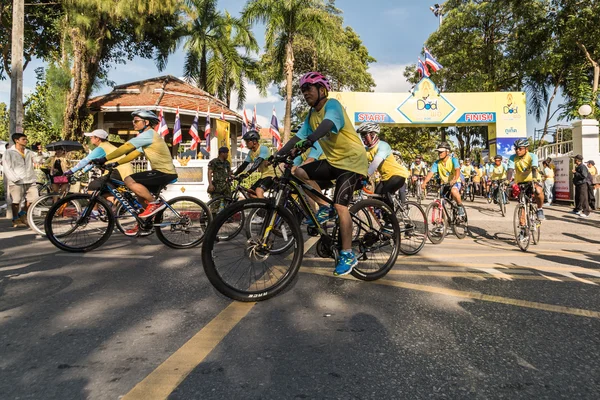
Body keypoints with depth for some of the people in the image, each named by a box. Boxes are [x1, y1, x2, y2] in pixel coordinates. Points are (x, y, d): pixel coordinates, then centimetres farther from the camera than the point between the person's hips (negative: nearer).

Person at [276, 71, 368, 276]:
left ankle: (348, 255, -8)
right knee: (299, 172, -7)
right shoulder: (312, 114, 10)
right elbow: (298, 136, 4)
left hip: (352, 160, -8)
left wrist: (309, 141, -54)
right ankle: (323, 209, 7)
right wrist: (278, 155, -7)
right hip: (333, 160, 8)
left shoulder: (332, 104, -15)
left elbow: (328, 124, -37)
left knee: (340, 205, -17)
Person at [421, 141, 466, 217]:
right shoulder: (437, 163, -5)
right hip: (444, 184, 4)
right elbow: (431, 173, -16)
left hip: (455, 182, -4)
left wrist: (454, 180, -48)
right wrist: (424, 183, -33)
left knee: (454, 191, -37)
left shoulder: (453, 160, -14)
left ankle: (460, 206, -13)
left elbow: (457, 170, -29)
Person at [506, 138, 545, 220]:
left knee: (538, 191, -34)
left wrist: (534, 179, -52)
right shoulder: (512, 158, -11)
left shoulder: (532, 156, -16)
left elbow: (534, 168, -32)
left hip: (532, 180, -2)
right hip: (520, 182, 2)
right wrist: (508, 180, -44)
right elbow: (510, 170, -24)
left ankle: (540, 210, -10)